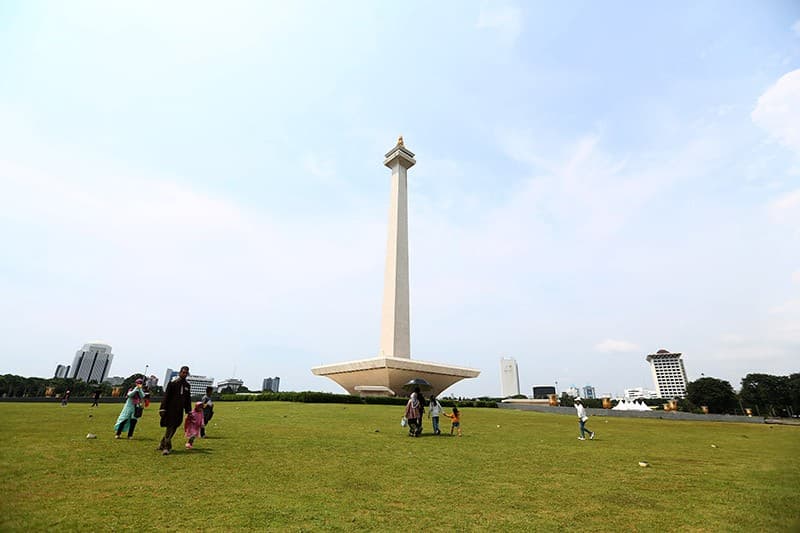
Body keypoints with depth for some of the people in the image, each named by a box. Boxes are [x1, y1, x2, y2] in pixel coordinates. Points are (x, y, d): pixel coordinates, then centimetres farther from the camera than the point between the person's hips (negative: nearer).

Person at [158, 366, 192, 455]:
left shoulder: (187, 385, 10)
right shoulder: (172, 383, -6)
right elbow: (166, 396, -8)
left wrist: (189, 411, 13)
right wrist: (163, 409, -14)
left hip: (179, 411, 5)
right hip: (170, 410, -5)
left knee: (173, 428, 10)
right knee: (169, 428, -6)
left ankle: (162, 444, 26)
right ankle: (167, 448, 1)